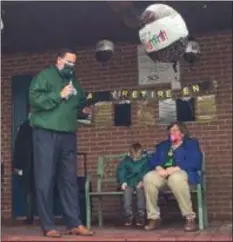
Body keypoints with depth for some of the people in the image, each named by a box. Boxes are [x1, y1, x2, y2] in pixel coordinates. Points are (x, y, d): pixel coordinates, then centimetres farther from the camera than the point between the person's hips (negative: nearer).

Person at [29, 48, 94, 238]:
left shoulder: (74, 81, 20)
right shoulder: (45, 75, 1)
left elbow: (79, 102, 31)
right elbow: (35, 98, -12)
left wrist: (83, 108, 9)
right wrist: (59, 95, -13)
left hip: (68, 135, 6)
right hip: (46, 134, -6)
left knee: (70, 180, 6)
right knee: (46, 180, -5)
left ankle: (75, 223, 9)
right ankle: (48, 226, 0)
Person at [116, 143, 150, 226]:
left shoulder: (145, 160, 10)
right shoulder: (126, 161, 13)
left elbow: (147, 172, -2)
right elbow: (121, 172, 4)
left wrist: (143, 181, -20)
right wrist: (123, 182, -14)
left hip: (140, 183, -1)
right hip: (129, 183, 1)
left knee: (140, 189, -33)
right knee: (127, 190, -30)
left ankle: (141, 215, -30)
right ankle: (128, 215, -29)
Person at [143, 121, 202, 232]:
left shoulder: (191, 143, 13)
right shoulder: (163, 145, 29)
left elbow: (194, 162, -5)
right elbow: (154, 160, 15)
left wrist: (175, 168, -18)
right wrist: (158, 168, -9)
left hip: (182, 172, -4)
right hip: (163, 173, 4)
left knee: (176, 178, -41)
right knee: (148, 178, -29)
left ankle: (190, 218, -31)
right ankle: (154, 217, -23)